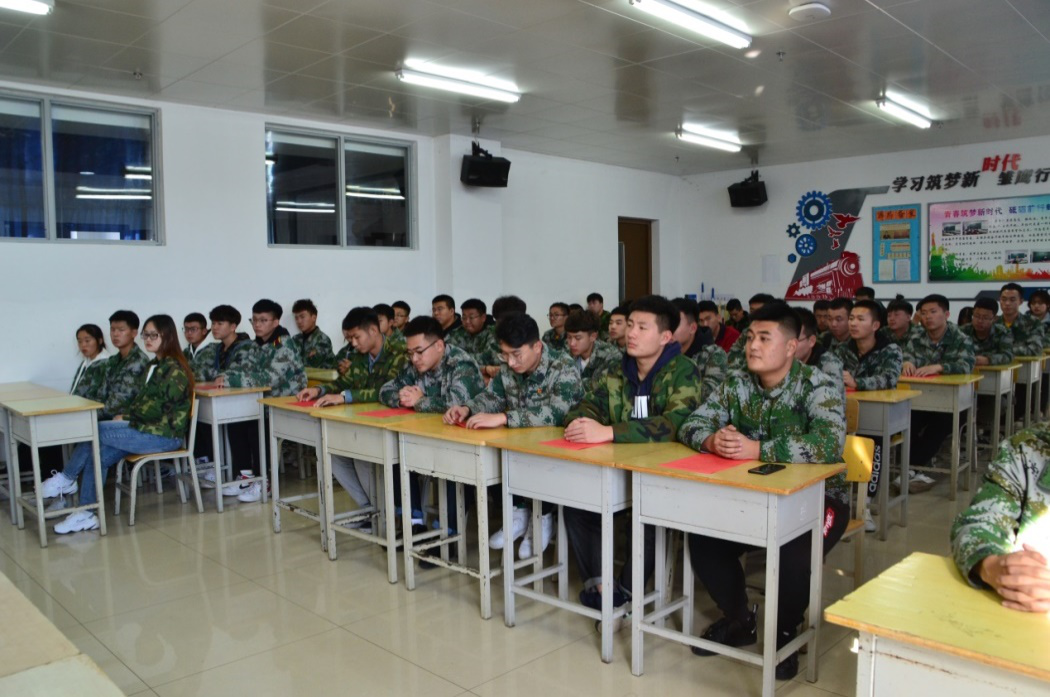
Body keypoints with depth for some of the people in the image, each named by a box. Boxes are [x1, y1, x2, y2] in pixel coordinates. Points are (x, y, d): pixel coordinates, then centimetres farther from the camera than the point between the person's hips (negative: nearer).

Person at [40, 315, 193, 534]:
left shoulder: (174, 368, -12)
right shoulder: (153, 366, 17)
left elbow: (160, 407, -18)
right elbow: (142, 400, 19)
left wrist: (126, 417, -8)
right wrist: (125, 415, 1)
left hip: (165, 434, -8)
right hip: (147, 429, 8)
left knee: (96, 431, -16)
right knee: (98, 453, -11)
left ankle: (65, 479, 3)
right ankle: (87, 514, -8)